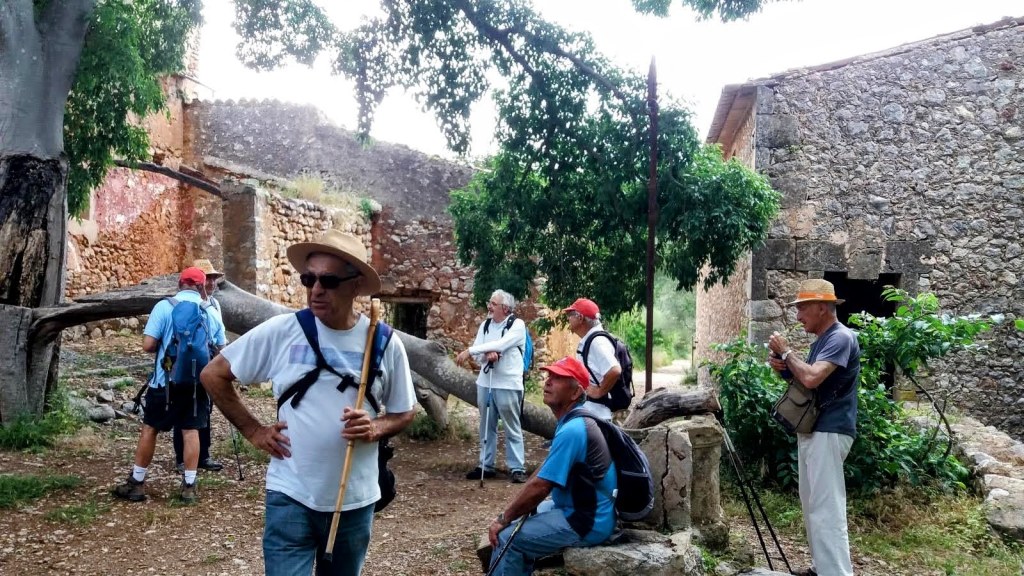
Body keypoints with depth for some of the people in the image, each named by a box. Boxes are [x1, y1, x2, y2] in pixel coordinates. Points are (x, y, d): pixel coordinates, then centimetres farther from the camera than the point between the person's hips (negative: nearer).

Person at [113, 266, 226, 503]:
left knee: (150, 429, 10)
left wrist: (163, 347, 9)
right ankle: (189, 486, 9)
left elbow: (148, 345, -12)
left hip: (166, 380, -2)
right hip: (198, 382, 2)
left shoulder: (164, 306, -6)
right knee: (191, 431, 7)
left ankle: (136, 483, 18)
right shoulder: (211, 313, 2)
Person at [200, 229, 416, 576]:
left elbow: (405, 413, 6)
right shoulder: (280, 331, -9)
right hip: (290, 497, -2)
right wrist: (253, 431, -3)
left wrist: (376, 428, -15)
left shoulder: (385, 343, -5)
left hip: (356, 501, 2)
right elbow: (213, 375, 2)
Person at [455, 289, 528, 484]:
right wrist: (487, 354, -20)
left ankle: (517, 468, 7)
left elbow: (500, 345, -21)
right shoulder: (485, 325, 9)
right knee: (487, 427, 12)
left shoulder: (517, 325, -9)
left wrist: (469, 351, -21)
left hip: (508, 385, -6)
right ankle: (485, 466, 21)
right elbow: (478, 355, 4)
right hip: (485, 382, 6)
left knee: (512, 429, 1)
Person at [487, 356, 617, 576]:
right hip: (581, 510, 10)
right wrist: (510, 512, 8)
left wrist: (504, 518, -9)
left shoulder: (572, 431, -25)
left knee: (506, 538, -11)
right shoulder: (572, 421, 8)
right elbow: (544, 470, 13)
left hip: (586, 522, -10)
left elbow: (540, 487, -22)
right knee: (520, 517, 20)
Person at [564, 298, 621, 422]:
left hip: (594, 414, -10)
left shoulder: (597, 341, -20)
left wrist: (599, 391, -21)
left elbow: (615, 370, -33)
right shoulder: (587, 341, 12)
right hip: (584, 411, 10)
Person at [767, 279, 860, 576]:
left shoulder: (841, 338, -15)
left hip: (829, 433, -10)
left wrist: (786, 352, -13)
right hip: (811, 430, 10)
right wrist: (783, 366, 2)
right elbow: (804, 377, 21)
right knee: (812, 505, 16)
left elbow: (811, 378, -28)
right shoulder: (821, 340, 16)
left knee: (826, 509, -11)